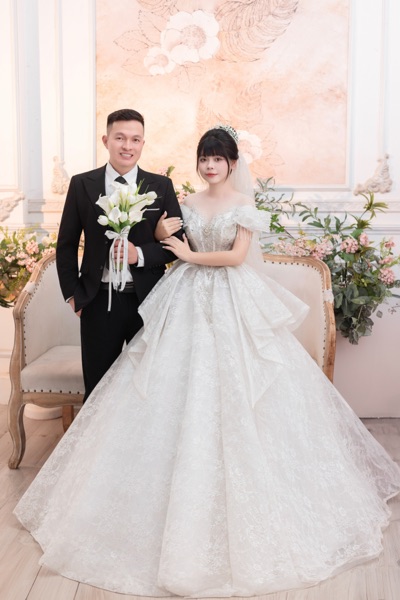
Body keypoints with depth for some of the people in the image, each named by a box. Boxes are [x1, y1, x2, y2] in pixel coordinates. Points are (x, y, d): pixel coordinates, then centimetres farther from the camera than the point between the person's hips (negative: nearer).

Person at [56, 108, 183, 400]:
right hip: (98, 301, 0)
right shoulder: (82, 184, 2)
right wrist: (73, 294, 0)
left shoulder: (161, 186, 1)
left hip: (147, 299, 0)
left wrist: (140, 254, -16)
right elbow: (67, 244, 6)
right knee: (97, 387, 11)